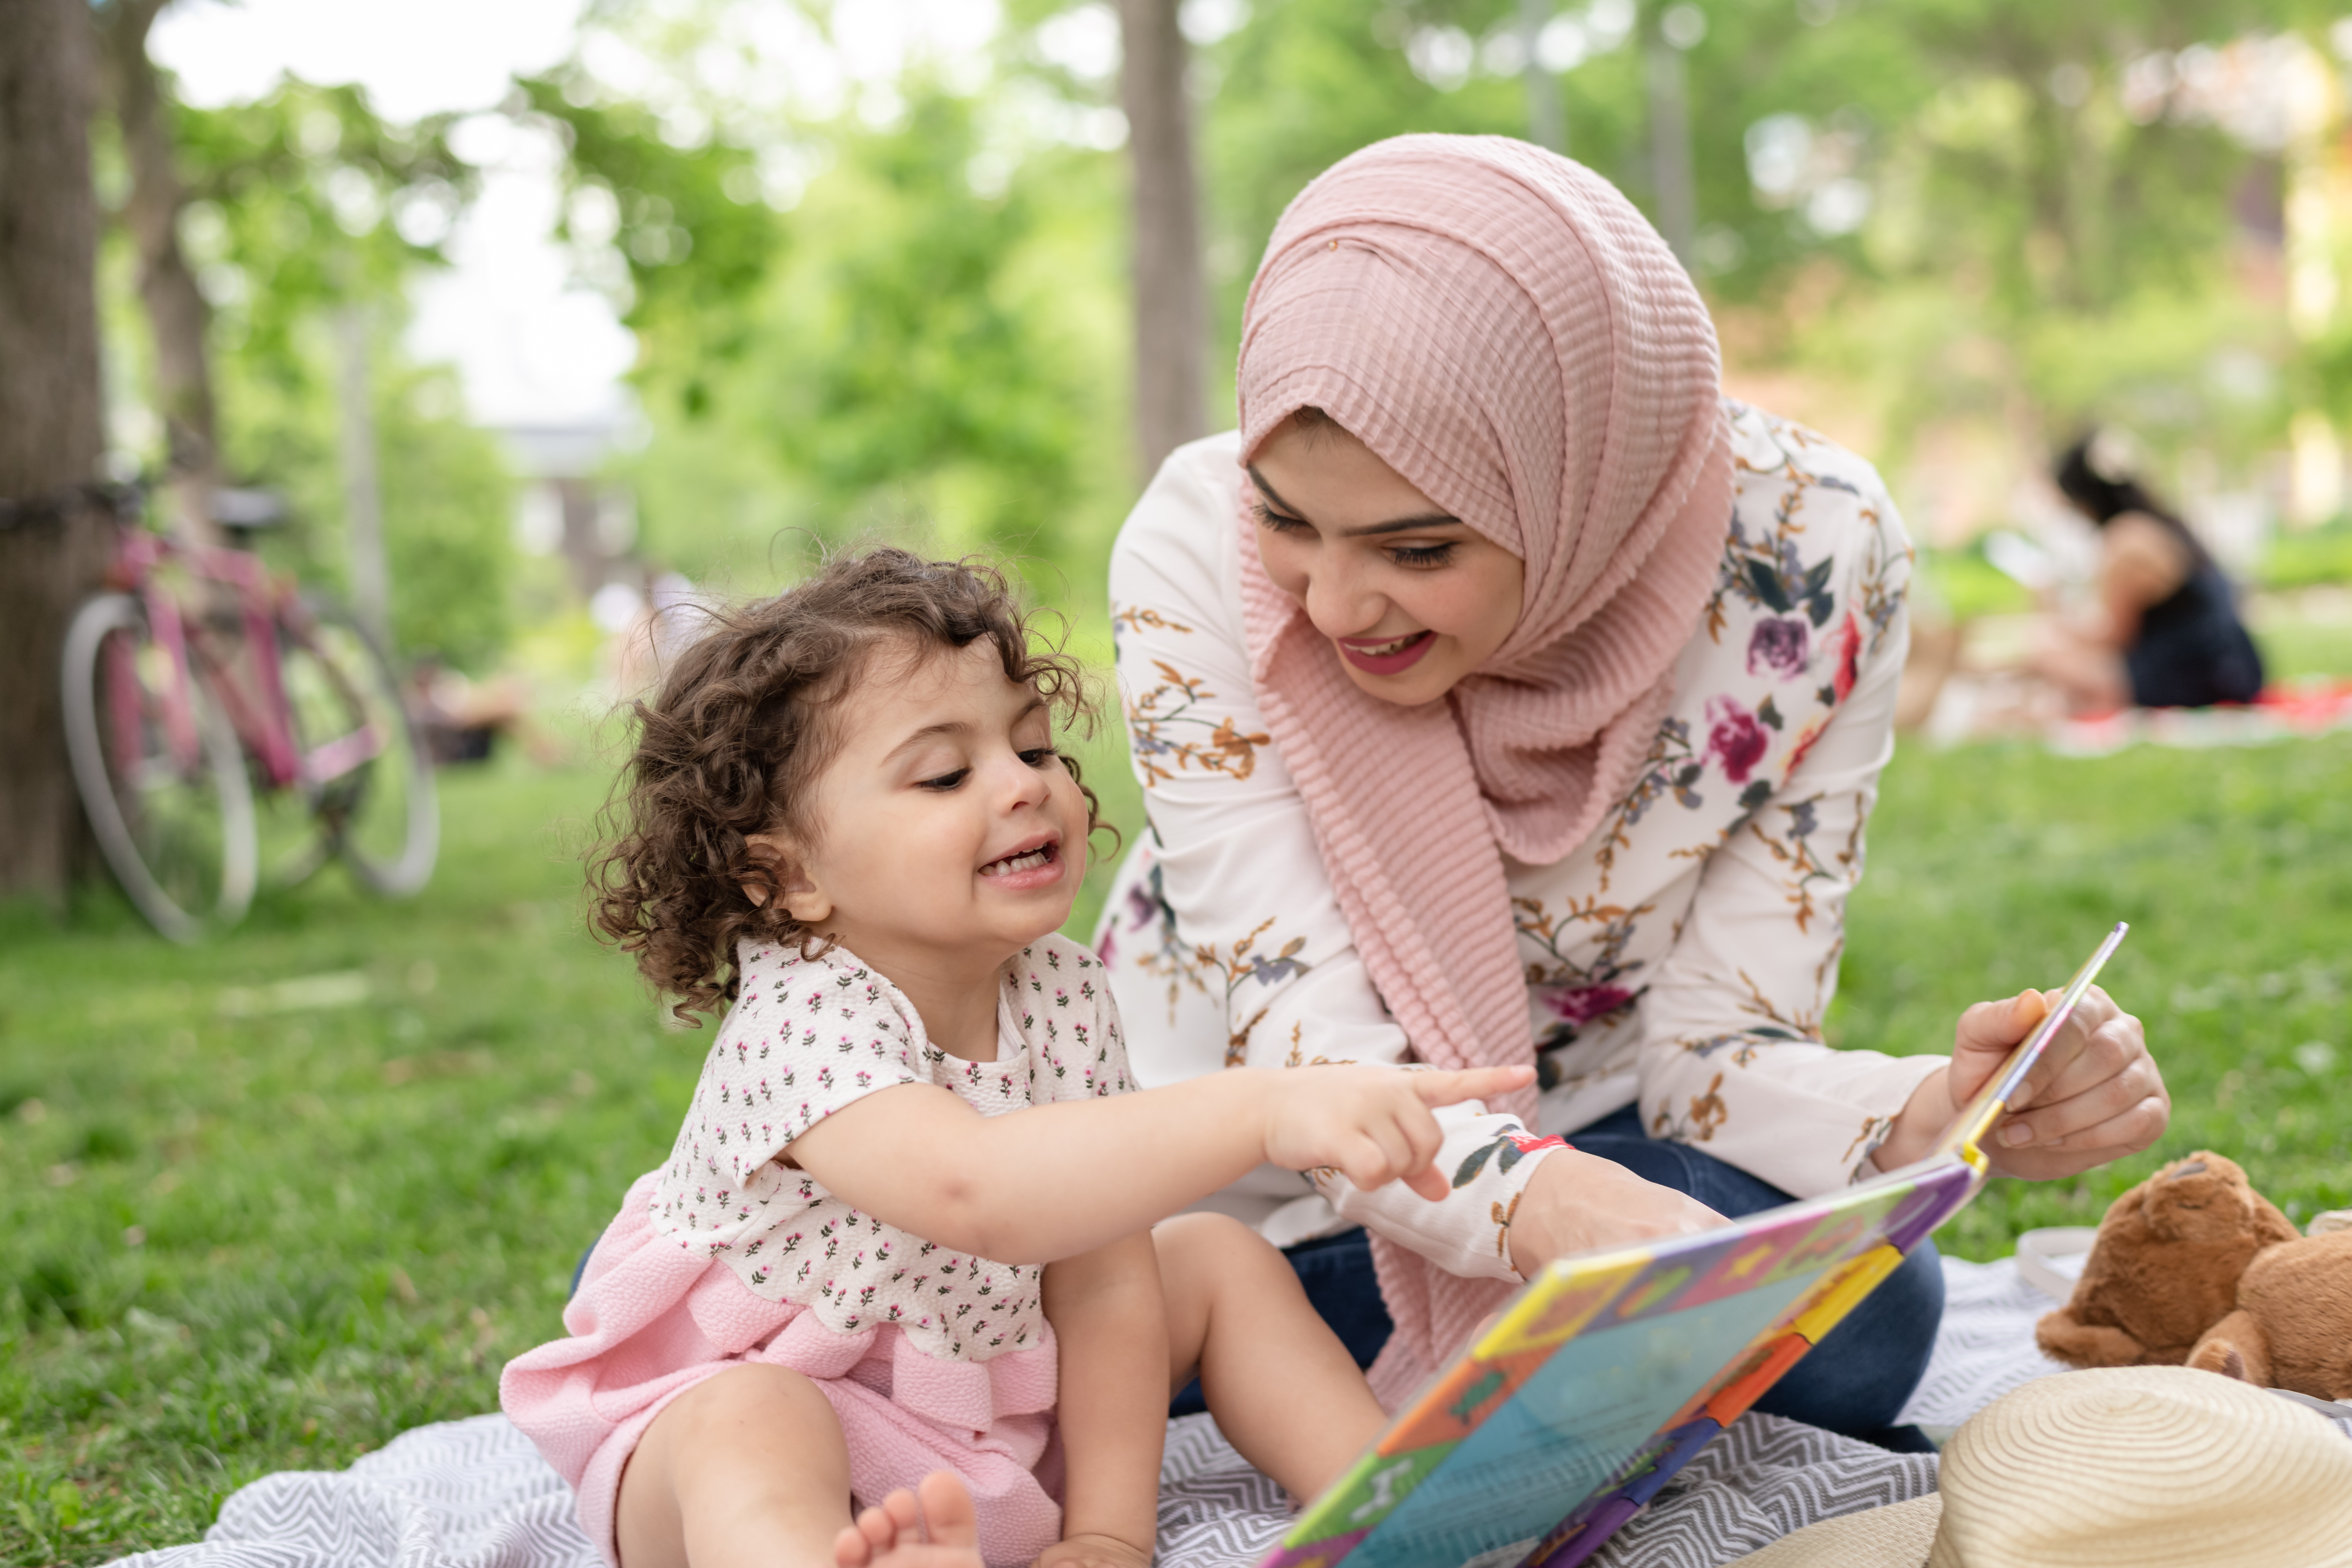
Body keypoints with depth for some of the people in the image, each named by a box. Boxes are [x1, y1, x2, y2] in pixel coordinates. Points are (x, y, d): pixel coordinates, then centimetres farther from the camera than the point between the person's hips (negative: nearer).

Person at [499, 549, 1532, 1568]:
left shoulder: (1062, 993, -7)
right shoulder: (798, 1026, -30)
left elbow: (1101, 1277, -6)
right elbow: (976, 1192, -50)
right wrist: (1264, 1113, -58)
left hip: (992, 1395, 7)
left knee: (1223, 1259, 4)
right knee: (745, 1420, -39)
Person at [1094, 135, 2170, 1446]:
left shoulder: (1810, 552, -23)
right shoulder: (1197, 553, -26)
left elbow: (1719, 1041, -18)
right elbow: (1306, 1040, -30)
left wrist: (1937, 1115, -40)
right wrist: (1541, 1203, -51)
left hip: (1596, 1111, -1)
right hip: (1258, 1178, 2)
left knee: (1848, 1313, -29)